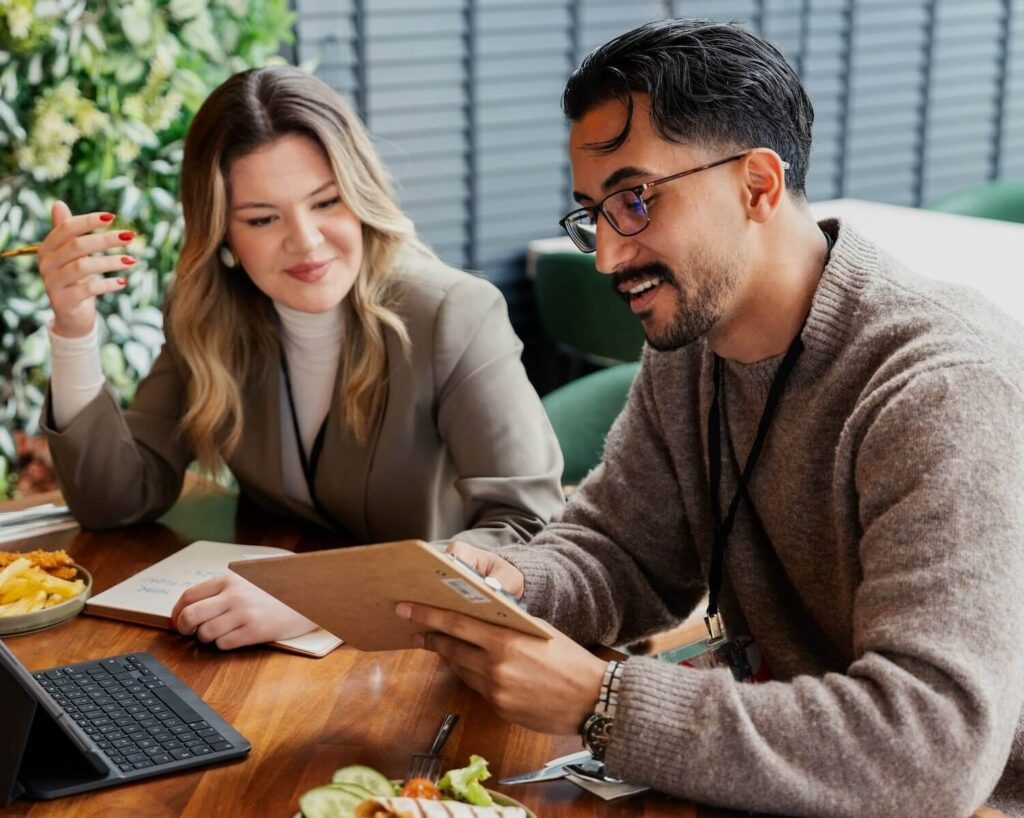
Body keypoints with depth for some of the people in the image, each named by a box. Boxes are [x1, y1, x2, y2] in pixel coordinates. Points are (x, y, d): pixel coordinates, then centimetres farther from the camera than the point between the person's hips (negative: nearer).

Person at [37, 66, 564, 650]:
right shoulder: (208, 319, -3)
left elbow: (531, 531, -26)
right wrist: (75, 334, -16)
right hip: (276, 662, 3)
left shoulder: (455, 318, -18)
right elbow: (120, 500, -1)